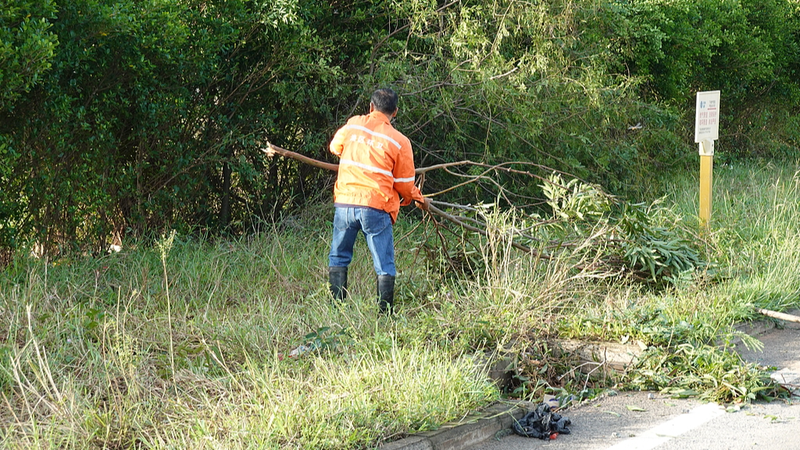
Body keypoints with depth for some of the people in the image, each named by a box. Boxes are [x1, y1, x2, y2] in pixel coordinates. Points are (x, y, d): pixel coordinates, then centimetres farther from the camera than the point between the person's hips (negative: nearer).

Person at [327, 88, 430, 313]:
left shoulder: (353, 125, 6)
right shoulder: (399, 142, -1)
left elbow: (335, 147, 27)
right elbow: (405, 185, 4)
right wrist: (419, 200, 24)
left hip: (344, 202, 2)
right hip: (376, 208, -2)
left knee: (338, 259, 15)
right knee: (384, 267, 5)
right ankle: (386, 314, 3)